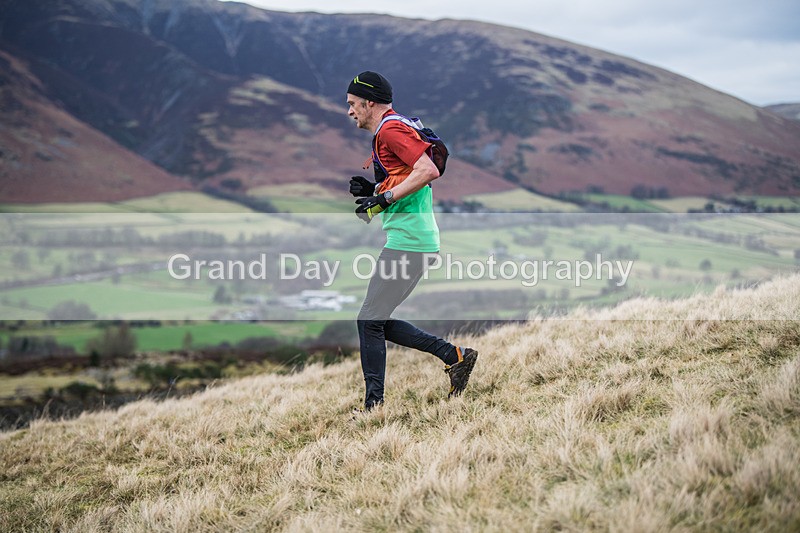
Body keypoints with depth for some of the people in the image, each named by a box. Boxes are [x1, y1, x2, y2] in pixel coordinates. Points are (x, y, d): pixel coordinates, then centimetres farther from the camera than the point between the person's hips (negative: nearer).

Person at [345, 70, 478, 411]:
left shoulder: (391, 131, -11)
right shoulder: (387, 133, 21)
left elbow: (428, 170, -23)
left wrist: (385, 197, -19)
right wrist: (372, 190, 11)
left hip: (408, 242, -11)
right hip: (416, 241, 11)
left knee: (370, 321, -7)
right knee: (380, 322, 11)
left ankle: (374, 405, -3)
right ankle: (454, 356, 12)